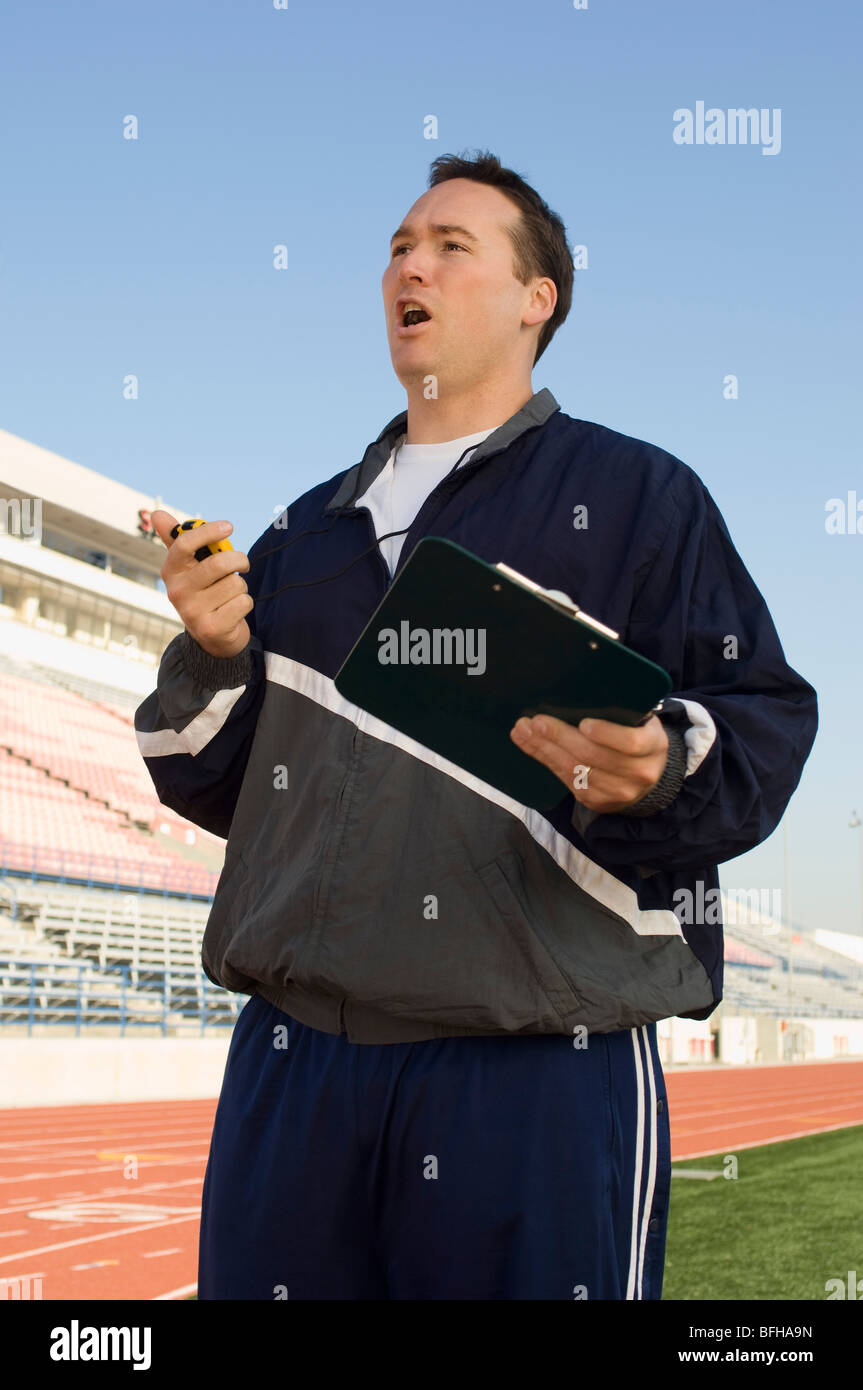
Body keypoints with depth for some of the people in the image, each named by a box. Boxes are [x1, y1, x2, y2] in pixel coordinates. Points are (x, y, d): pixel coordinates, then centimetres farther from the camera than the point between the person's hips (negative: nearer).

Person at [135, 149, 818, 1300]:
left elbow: (766, 723, -2)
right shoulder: (307, 530, 23)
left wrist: (662, 771, -22)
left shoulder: (637, 496, 7)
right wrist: (212, 657, 3)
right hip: (292, 1064, 5)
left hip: (537, 1073, -4)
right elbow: (218, 786, 21)